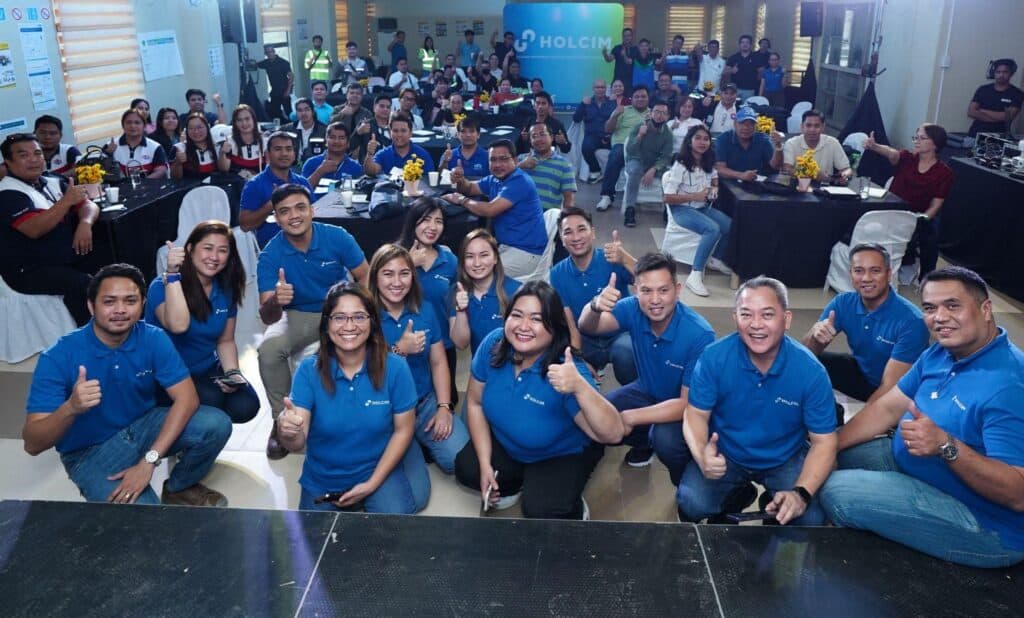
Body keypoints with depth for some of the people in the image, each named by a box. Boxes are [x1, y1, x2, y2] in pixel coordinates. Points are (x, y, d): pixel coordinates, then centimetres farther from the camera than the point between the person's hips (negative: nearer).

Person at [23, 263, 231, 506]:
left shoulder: (153, 339, -13)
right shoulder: (58, 357, -21)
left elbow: (187, 398, -19)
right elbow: (32, 444, -22)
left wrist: (148, 461, -28)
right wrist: (71, 408, -44)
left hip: (144, 425, 4)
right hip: (90, 451, -4)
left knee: (216, 424, -20)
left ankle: (179, 488, 7)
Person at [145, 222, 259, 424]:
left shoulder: (226, 290, 1)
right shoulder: (162, 286, -14)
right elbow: (178, 325, -35)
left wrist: (232, 373, -9)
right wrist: (172, 274, -33)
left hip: (207, 371, 5)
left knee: (246, 406, -19)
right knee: (210, 399, -30)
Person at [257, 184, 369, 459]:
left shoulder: (337, 237, -15)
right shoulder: (270, 255, -15)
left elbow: (365, 278, -6)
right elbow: (267, 317, -19)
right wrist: (274, 301, -45)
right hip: (298, 316, 1)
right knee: (269, 348, -31)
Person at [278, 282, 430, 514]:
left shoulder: (394, 367, -17)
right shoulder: (309, 370, -16)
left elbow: (403, 429, -7)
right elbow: (298, 444, -23)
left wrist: (372, 483, -11)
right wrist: (287, 431, -48)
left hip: (379, 469, -1)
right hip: (323, 480, 2)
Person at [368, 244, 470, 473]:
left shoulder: (425, 310, 3)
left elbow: (438, 362, 5)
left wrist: (444, 407, -6)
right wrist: (400, 350, -24)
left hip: (426, 402, 4)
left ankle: (422, 442, 14)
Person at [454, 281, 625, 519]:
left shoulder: (568, 370, -35)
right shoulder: (493, 344, -22)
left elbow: (613, 434, -42)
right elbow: (475, 402, -6)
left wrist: (580, 386, -59)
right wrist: (485, 464, -10)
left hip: (563, 454, -5)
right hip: (505, 444, 5)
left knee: (539, 511, -23)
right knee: (466, 470, -10)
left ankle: (573, 508, 13)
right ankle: (513, 483, 21)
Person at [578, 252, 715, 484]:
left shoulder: (699, 335, -31)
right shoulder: (634, 309, -19)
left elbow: (689, 404, -30)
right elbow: (587, 328, -32)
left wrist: (630, 418, -35)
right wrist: (596, 306, -56)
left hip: (685, 407, -5)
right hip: (647, 392, 5)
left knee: (665, 438, -34)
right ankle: (645, 441, 15)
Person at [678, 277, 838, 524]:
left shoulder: (810, 371, -20)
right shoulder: (713, 357, -20)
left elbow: (823, 441, -14)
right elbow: (696, 414, -10)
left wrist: (801, 494, -30)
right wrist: (702, 456, -33)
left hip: (786, 459, 0)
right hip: (725, 455, 0)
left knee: (811, 518, -22)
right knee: (691, 504, -22)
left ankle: (776, 505, 15)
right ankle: (737, 496, 13)